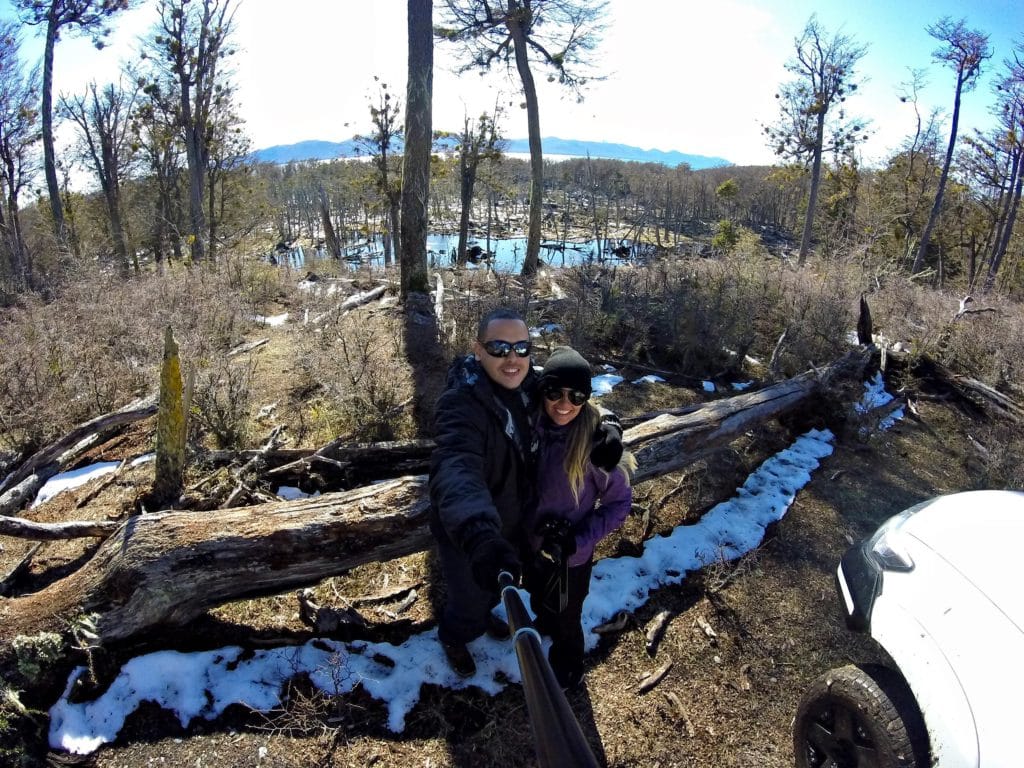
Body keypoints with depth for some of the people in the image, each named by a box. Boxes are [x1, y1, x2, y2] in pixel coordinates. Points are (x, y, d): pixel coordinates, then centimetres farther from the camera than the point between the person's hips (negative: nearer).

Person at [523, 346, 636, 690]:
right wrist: (534, 521, -11)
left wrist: (579, 540, -23)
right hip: (532, 543, 4)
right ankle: (545, 628, 64)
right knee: (539, 603, 32)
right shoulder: (532, 427, -17)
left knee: (565, 619, 22)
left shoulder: (594, 441, -29)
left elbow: (620, 501, -16)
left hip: (570, 557, -4)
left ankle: (568, 674, 51)